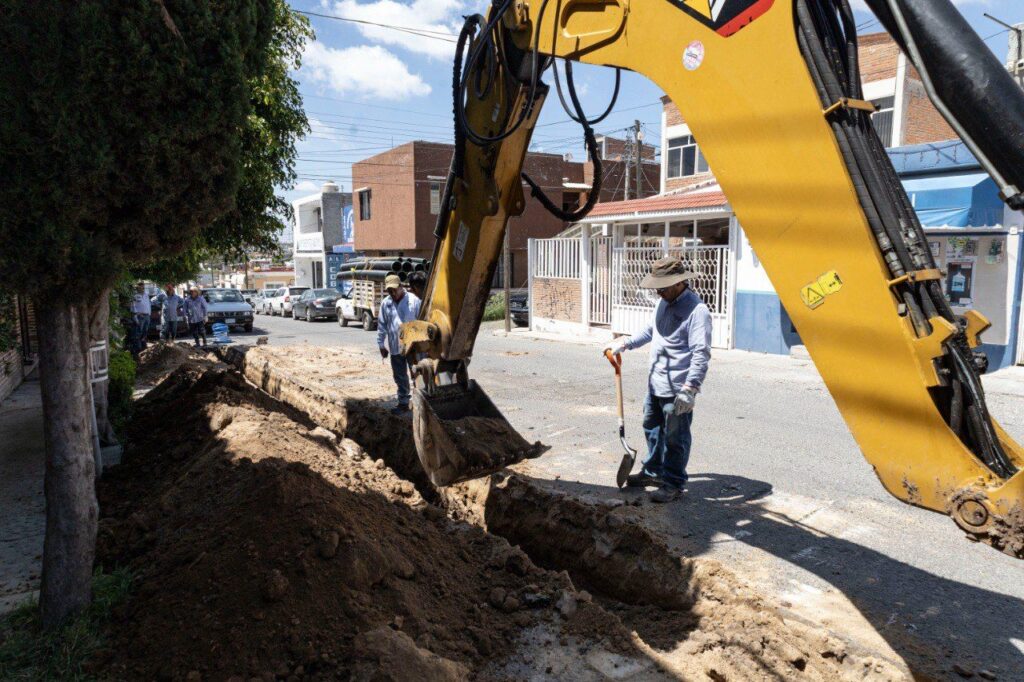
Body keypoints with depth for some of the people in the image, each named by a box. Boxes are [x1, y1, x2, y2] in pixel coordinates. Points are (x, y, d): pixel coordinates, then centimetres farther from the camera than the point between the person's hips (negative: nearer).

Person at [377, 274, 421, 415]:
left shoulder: (414, 300, -8)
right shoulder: (385, 303, 3)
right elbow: (382, 326, 9)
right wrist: (381, 344, 9)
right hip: (395, 347, 4)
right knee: (400, 377, 14)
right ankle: (403, 403, 26)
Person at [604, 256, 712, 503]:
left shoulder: (696, 310, -18)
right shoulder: (664, 303, 11)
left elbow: (701, 354, -23)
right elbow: (650, 330, 28)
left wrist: (689, 389, -27)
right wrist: (625, 343, 20)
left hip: (676, 389, -9)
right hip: (656, 383, 9)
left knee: (675, 438, 3)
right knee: (652, 428, 21)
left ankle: (673, 483, 17)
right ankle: (653, 471, 38)